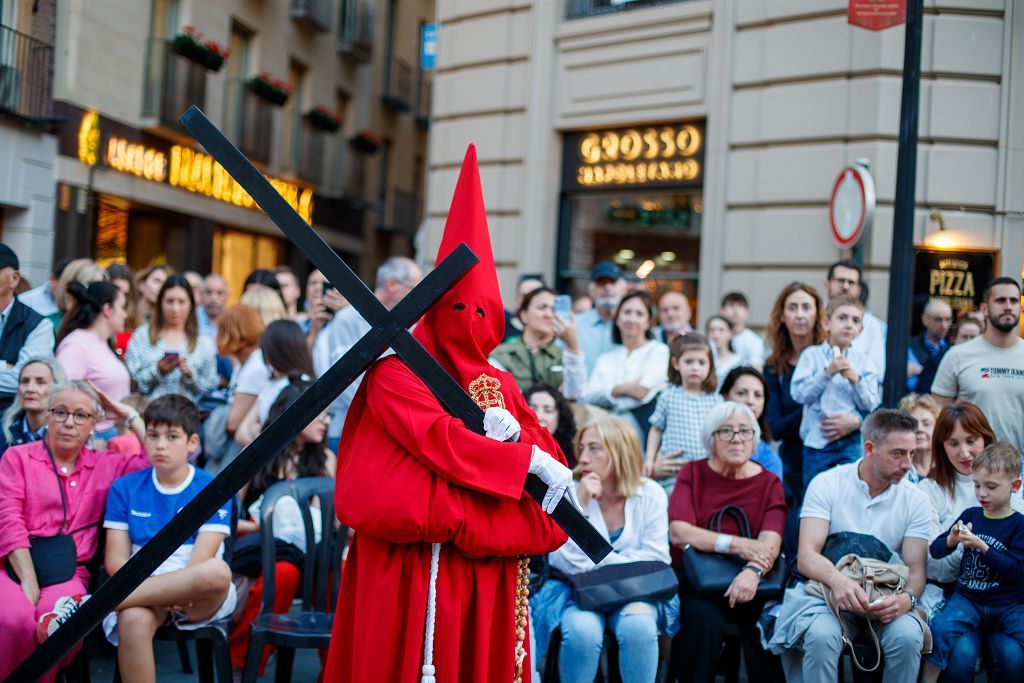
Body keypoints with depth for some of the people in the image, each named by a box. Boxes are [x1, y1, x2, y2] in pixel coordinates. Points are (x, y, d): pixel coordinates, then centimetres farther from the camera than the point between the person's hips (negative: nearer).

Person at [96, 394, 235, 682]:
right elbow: (115, 559, 4)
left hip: (197, 599, 0)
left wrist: (175, 590, -24)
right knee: (133, 620, -37)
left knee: (218, 571, -37)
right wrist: (164, 593, -15)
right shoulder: (125, 488, 10)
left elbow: (203, 561, -5)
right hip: (141, 589, 0)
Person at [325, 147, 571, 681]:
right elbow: (439, 438, -16)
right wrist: (530, 459, -16)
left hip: (487, 561, 5)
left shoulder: (501, 384, 16)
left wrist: (515, 429, -11)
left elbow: (548, 449, 11)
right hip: (413, 554, -5)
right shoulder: (395, 375, -2)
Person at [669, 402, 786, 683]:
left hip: (746, 583, 1)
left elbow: (771, 541, -11)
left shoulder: (769, 483, 6)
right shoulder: (693, 473, 5)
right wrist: (737, 545, -20)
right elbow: (679, 533, -10)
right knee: (706, 622, -31)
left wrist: (753, 571, -33)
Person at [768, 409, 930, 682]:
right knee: (822, 635, -35)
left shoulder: (914, 499, 4)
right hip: (824, 590, -2)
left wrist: (907, 598, -25)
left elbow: (916, 568, -1)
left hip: (885, 599, 2)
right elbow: (806, 557, -11)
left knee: (908, 635, -30)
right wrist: (837, 579, -34)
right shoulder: (827, 485, -2)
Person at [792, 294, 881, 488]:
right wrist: (827, 372, -18)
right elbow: (799, 393, -10)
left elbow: (871, 404, -1)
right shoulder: (812, 355, 2)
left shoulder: (863, 359, 4)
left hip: (851, 441, 0)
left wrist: (855, 379, -15)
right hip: (816, 440, 0)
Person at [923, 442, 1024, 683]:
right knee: (941, 627, -27)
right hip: (967, 598, 2)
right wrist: (950, 541, -14)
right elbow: (935, 551, 8)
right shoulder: (970, 515, 7)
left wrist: (982, 547, -22)